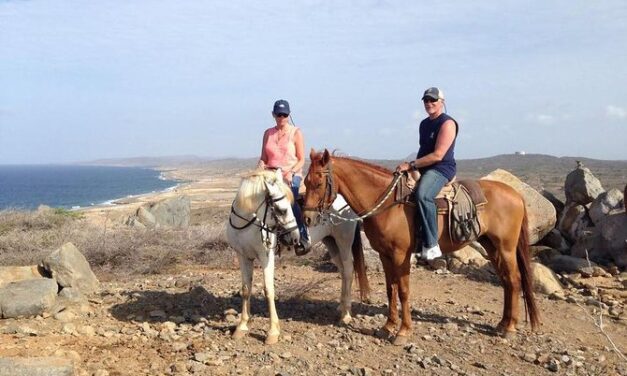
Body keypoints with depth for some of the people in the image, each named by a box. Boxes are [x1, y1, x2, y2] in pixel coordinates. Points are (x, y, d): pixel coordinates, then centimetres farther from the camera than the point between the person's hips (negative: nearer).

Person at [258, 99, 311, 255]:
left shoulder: (296, 133, 3)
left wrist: (290, 173, -15)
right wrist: (261, 164, -6)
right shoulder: (268, 133, 13)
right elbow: (263, 158, 17)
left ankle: (303, 238, -24)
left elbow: (301, 160, 1)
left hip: (292, 175, -4)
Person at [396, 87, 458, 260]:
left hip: (442, 169, -10)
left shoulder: (447, 123, -10)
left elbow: (437, 155, -18)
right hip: (424, 170, 10)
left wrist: (411, 165, -17)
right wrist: (412, 166, 11)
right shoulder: (424, 124, 17)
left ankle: (431, 245, -33)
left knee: (422, 195, -37)